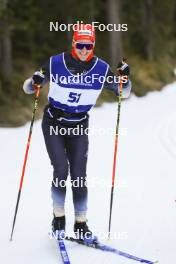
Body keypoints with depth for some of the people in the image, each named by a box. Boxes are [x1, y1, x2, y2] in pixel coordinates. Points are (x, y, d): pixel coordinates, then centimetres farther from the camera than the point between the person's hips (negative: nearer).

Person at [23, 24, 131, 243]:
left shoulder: (101, 69, -9)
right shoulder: (55, 64, -14)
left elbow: (124, 93, 1)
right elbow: (27, 87, -5)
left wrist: (124, 78, -19)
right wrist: (34, 82, -27)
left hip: (79, 126, 2)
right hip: (53, 124, -2)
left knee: (79, 175, -4)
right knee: (61, 170, -15)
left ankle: (81, 225, 7)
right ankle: (58, 218, 3)